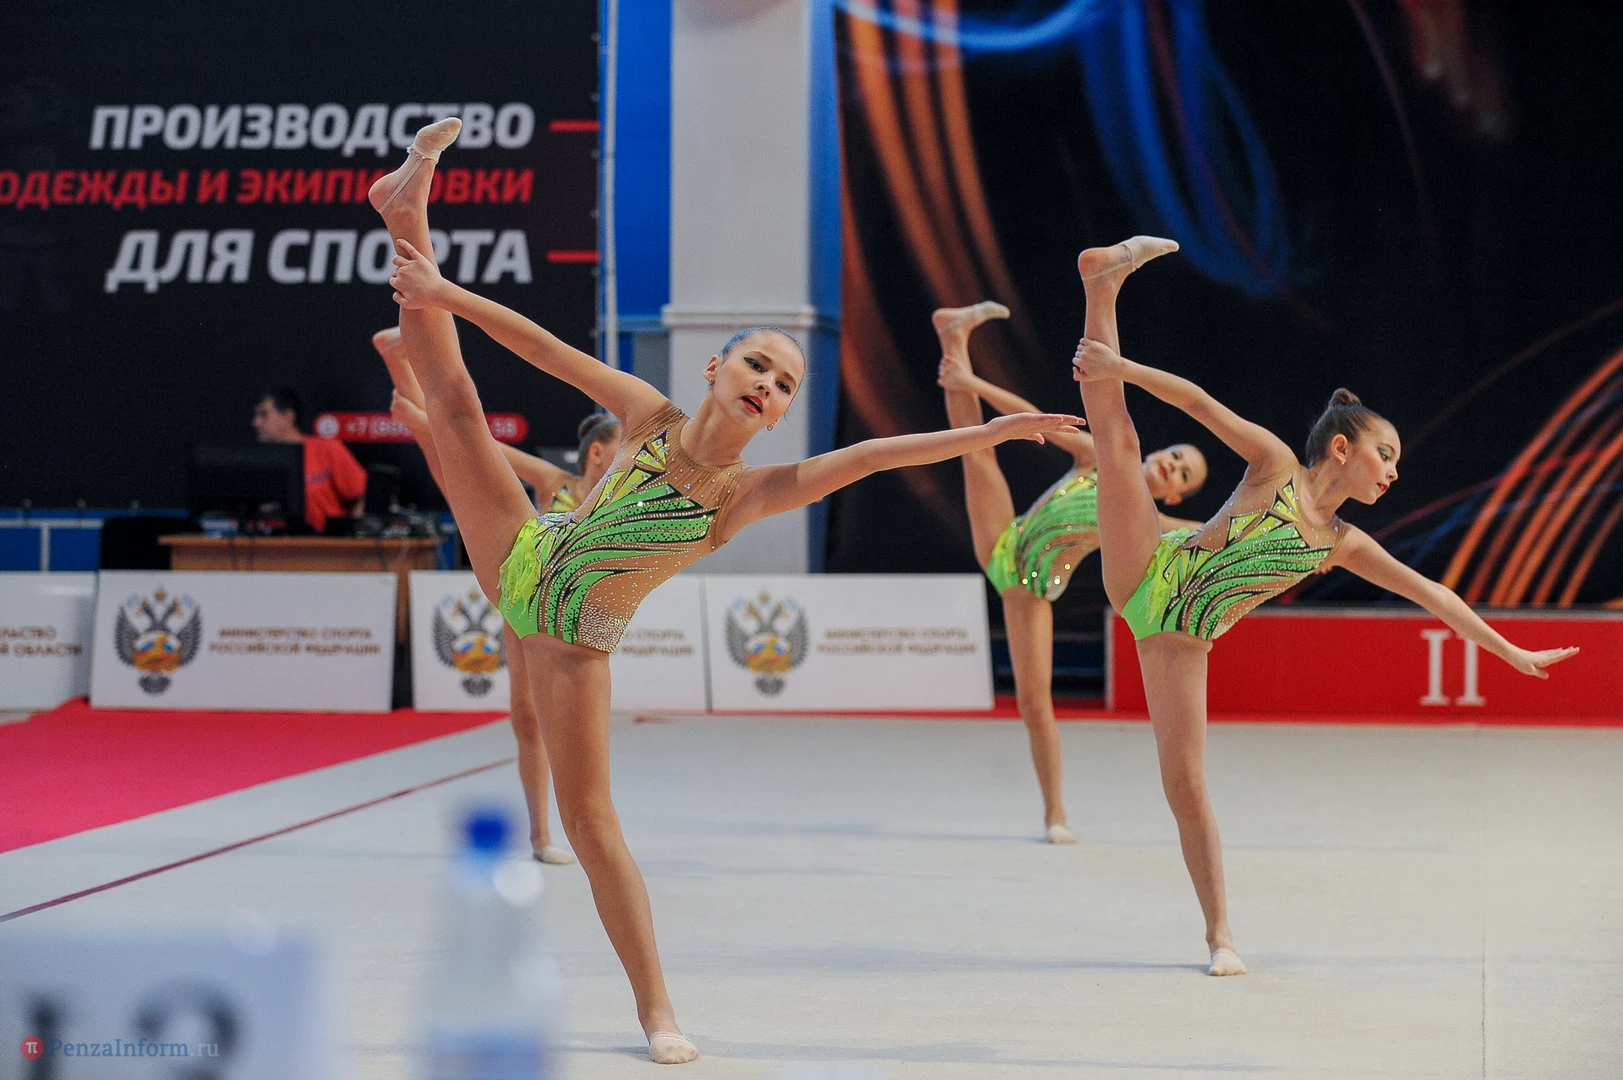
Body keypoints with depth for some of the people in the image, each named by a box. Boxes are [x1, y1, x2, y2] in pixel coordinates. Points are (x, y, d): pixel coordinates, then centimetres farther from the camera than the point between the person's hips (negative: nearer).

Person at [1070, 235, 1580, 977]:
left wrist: (1512, 652, 19)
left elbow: (1430, 594, 16)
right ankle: (1104, 282, -6)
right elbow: (1200, 403, -9)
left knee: (1186, 783, -4)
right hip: (1150, 576, -3)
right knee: (1115, 428, -17)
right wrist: (1119, 366, -21)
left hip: (1183, 638, 3)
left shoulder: (1343, 545, 11)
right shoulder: (1274, 464, 0)